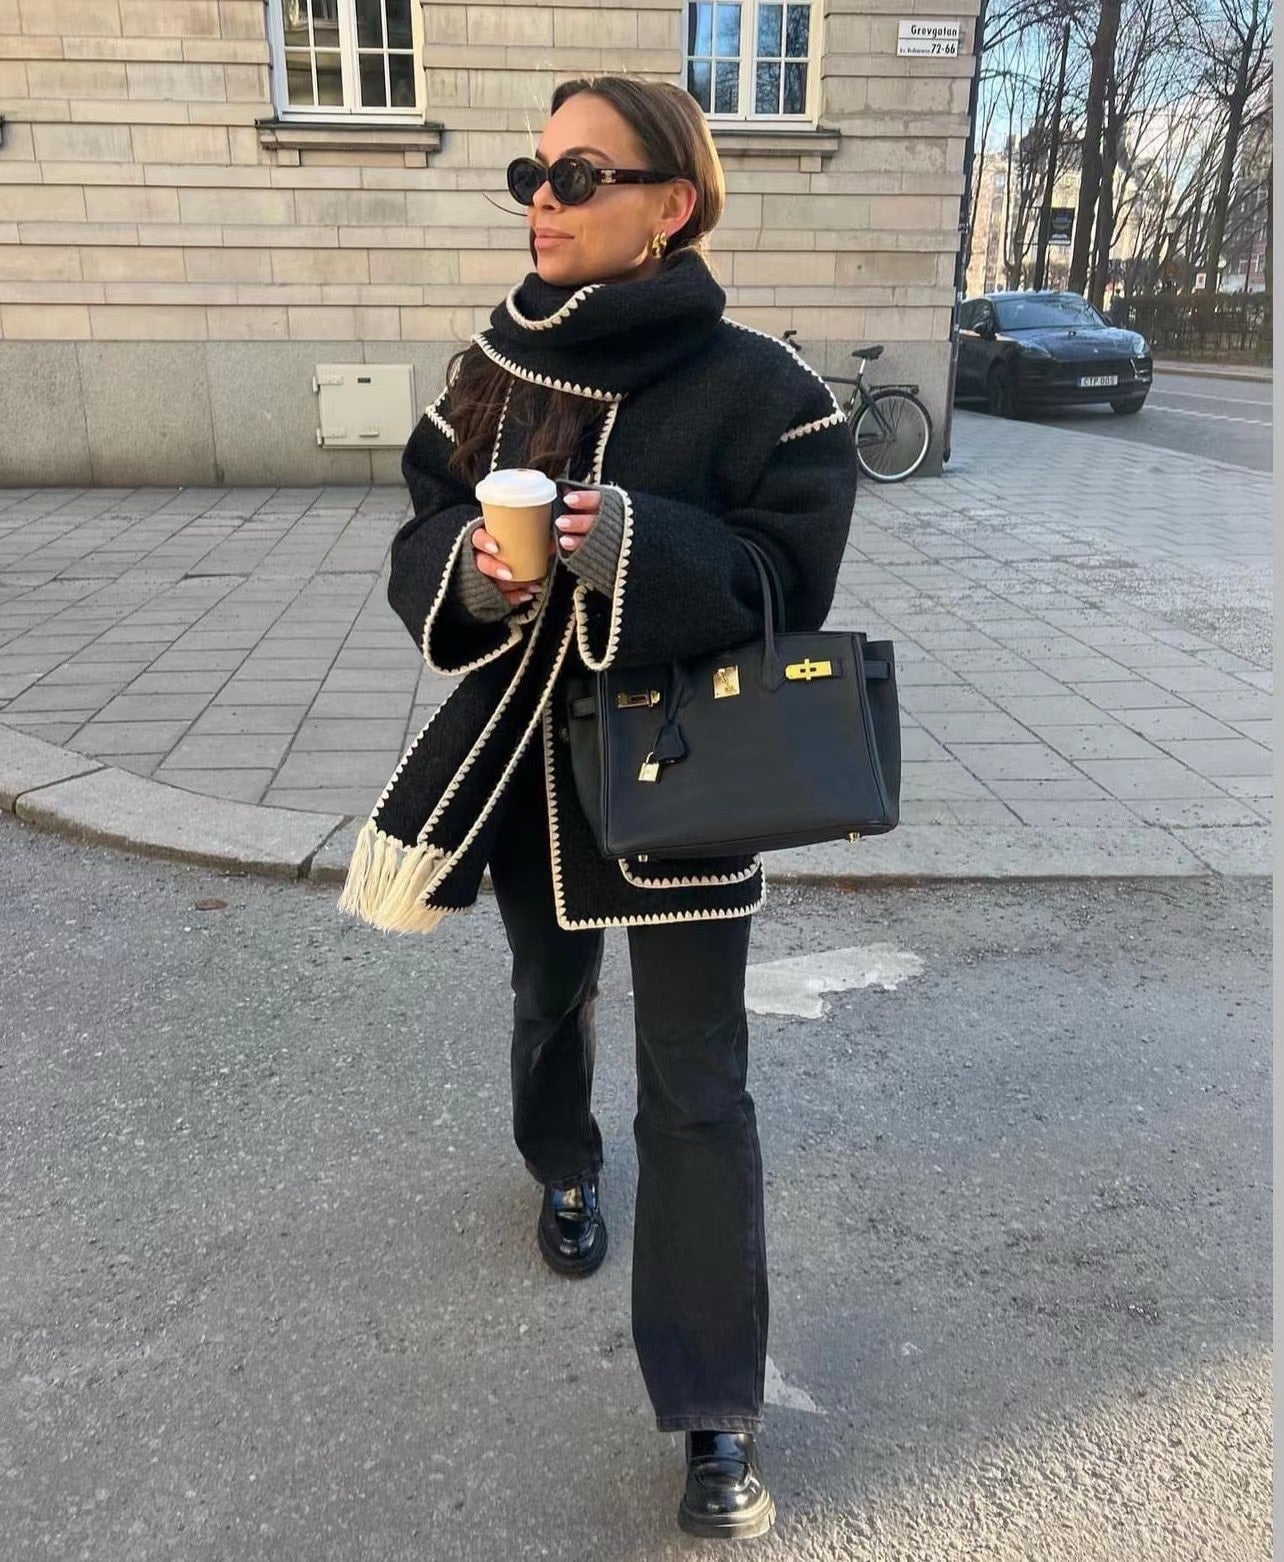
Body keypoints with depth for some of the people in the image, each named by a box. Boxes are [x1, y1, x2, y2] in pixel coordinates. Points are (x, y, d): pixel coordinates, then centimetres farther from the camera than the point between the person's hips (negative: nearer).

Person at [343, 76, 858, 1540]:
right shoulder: (494, 364, 1)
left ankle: (718, 1414, 16)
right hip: (520, 758, 5)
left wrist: (642, 545, -31)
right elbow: (418, 546, 4)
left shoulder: (755, 385, -12)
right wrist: (468, 563, -20)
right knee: (548, 994, 25)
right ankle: (565, 1168, 58)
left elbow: (789, 585, -14)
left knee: (698, 1089, 0)